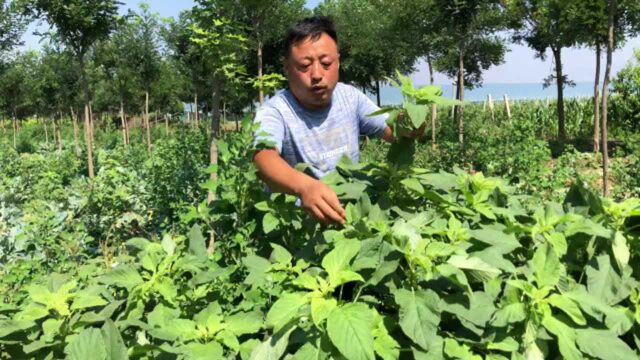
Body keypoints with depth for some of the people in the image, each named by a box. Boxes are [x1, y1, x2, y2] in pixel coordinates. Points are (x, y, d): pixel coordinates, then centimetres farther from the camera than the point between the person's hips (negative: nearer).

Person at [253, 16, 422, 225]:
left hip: (349, 211, 4)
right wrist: (304, 186, -56)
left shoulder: (350, 97, -1)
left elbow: (392, 132, 1)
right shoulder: (274, 111, -17)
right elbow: (264, 158, -35)